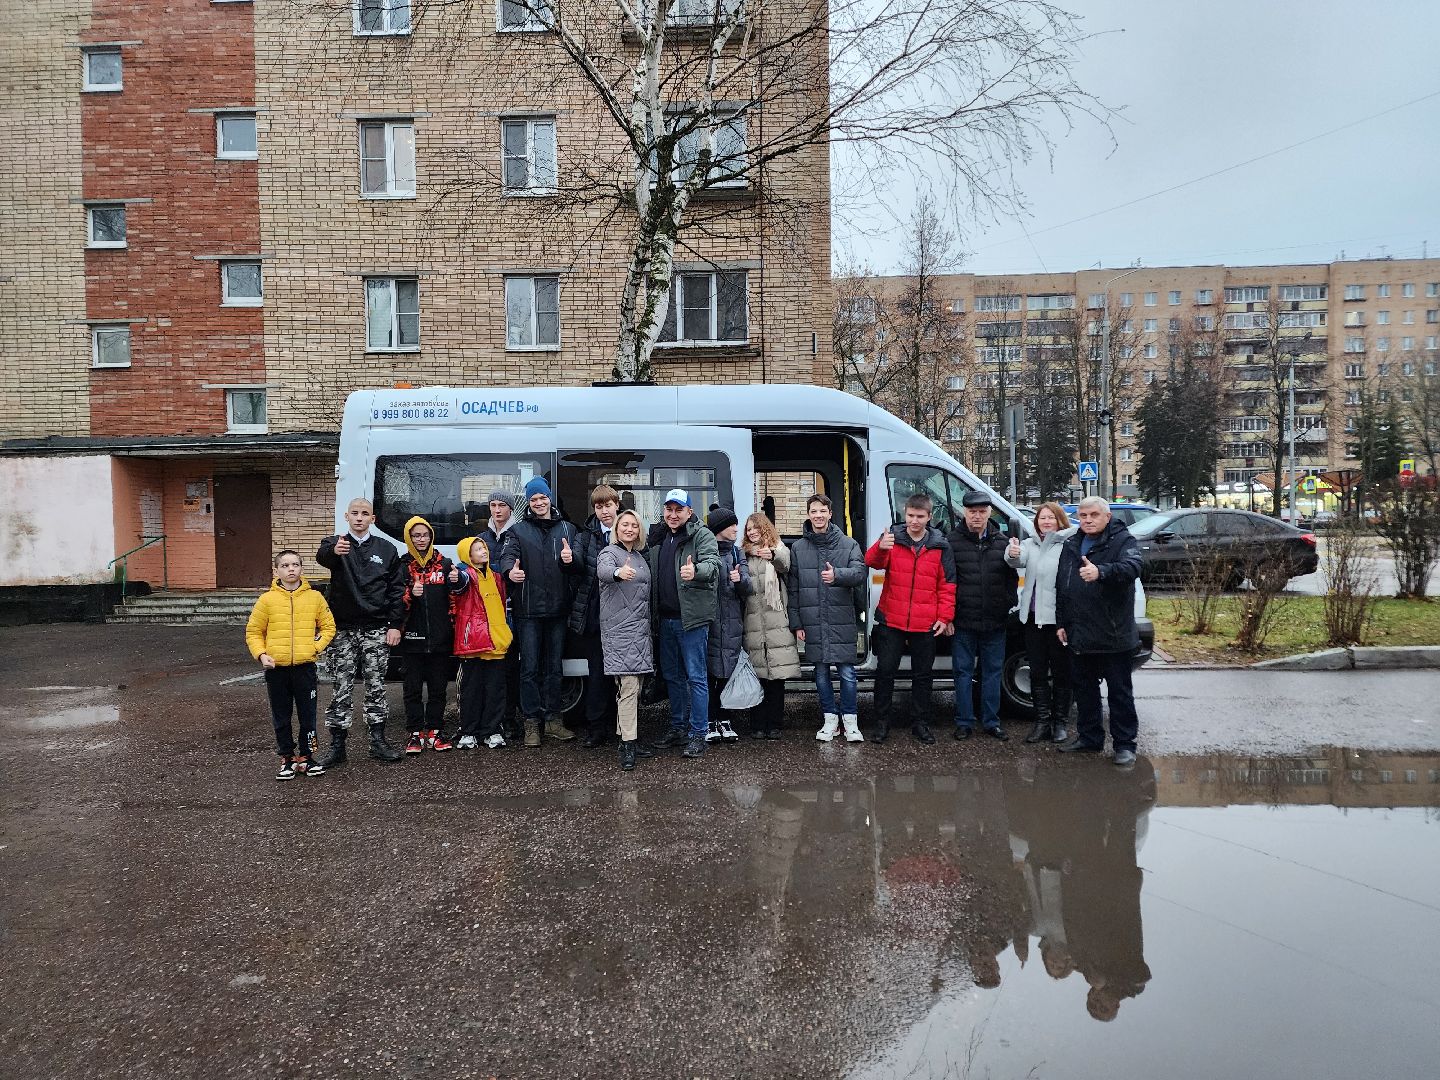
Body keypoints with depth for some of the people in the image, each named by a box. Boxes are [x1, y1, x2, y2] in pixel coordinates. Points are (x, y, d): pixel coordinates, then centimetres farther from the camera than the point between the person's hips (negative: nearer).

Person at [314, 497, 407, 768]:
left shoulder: (386, 549, 6)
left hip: (377, 630, 1)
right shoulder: (336, 543, 1)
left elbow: (397, 589, 6)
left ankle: (378, 742, 15)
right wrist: (334, 551, -49)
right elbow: (322, 556, -25)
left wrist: (395, 625, -3)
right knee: (341, 688, 3)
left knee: (376, 687, 7)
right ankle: (337, 745, 11)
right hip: (343, 629, -1)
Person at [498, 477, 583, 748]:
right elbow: (507, 554, -13)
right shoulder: (518, 530, 5)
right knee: (530, 667, -1)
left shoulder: (567, 529, 11)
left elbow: (581, 566, 3)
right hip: (528, 610, -2)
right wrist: (510, 570, -36)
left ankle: (552, 719, 20)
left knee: (554, 666, 10)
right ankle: (532, 722, 7)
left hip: (558, 608, 3)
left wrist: (571, 559, -21)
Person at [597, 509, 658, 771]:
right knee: (629, 685, -14)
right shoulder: (609, 553, -5)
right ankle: (628, 746, -13)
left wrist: (648, 626, 16)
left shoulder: (640, 557, 18)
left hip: (640, 629, 8)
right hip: (619, 629, -8)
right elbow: (603, 570, -30)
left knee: (635, 687, 10)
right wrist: (618, 572, -52)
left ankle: (630, 739, 19)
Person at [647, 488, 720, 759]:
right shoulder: (658, 536, 13)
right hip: (666, 618, 7)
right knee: (672, 675, 16)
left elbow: (713, 563, -23)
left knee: (696, 677, -3)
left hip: (692, 617, -7)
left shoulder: (701, 535, -8)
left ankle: (698, 734, 4)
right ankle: (678, 727, 28)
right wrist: (654, 611, 9)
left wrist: (696, 571, -45)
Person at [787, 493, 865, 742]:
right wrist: (796, 623, 3)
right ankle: (830, 719, 21)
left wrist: (837, 575, -32)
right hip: (813, 622, 2)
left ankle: (850, 720, 14)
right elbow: (793, 589, 7)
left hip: (843, 621, -2)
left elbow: (860, 572, -12)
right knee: (821, 672, 9)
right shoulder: (798, 548, 7)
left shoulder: (848, 544, 2)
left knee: (847, 672, 0)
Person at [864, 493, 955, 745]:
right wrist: (880, 548, -39)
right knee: (885, 671, 2)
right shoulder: (892, 539, 0)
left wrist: (945, 617, -1)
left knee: (923, 675, 11)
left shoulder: (940, 546, 3)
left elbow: (947, 584, 5)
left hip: (926, 624, 1)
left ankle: (920, 723, 24)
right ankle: (882, 722, 16)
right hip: (891, 620, -1)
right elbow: (873, 563, -17)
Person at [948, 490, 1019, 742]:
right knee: (963, 671, 5)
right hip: (963, 621, -3)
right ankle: (964, 722, 15)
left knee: (992, 671, 10)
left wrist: (1008, 602, 4)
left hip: (994, 622, 3)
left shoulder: (1002, 542, 7)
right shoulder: (953, 541, -3)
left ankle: (991, 722, 21)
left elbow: (1012, 577, 14)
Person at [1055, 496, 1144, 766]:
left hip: (1113, 635, -6)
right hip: (1078, 634, 7)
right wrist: (1061, 622, 13)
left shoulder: (1123, 541, -6)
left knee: (1119, 692, 2)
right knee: (1084, 689, 15)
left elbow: (1132, 566, -28)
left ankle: (1124, 744, 11)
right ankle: (1089, 738, 27)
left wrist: (1101, 572, -46)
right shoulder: (1070, 545, 13)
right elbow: (1060, 587, 17)